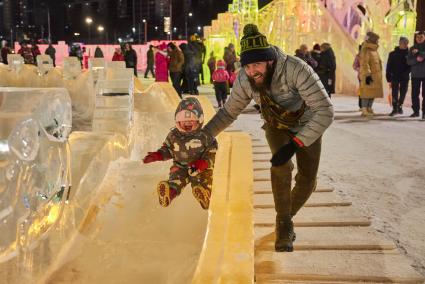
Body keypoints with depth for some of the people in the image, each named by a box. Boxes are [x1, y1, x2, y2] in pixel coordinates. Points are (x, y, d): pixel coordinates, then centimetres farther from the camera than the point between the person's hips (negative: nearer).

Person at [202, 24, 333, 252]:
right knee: (281, 167, -26)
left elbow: (325, 111, -42)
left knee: (307, 181, -3)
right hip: (276, 127, 1)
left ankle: (287, 217, 28)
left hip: (307, 126, -1)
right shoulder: (244, 80, -26)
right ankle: (284, 225, -7)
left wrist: (294, 144, -48)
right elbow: (228, 112, -8)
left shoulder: (297, 70, -40)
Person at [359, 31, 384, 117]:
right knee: (367, 93, -9)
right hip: (368, 76, -9)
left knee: (373, 93, 11)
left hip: (375, 76, 9)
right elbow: (364, 64, -19)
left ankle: (369, 109, 18)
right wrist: (367, 75, -24)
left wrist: (379, 76, 26)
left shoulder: (374, 50, 19)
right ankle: (364, 110, -7)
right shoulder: (366, 50, -11)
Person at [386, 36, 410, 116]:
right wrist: (389, 79, -4)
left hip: (404, 78, 1)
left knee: (403, 93, 8)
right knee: (394, 93, -7)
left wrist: (406, 73, -13)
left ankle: (400, 106, 26)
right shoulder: (393, 54, 0)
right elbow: (389, 67, 1)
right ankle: (395, 109, -3)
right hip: (395, 77, -1)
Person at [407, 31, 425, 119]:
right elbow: (409, 61, 2)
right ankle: (416, 111, 14)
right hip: (415, 74, 3)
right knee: (414, 94, 4)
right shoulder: (412, 48, 12)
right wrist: (416, 59, -15)